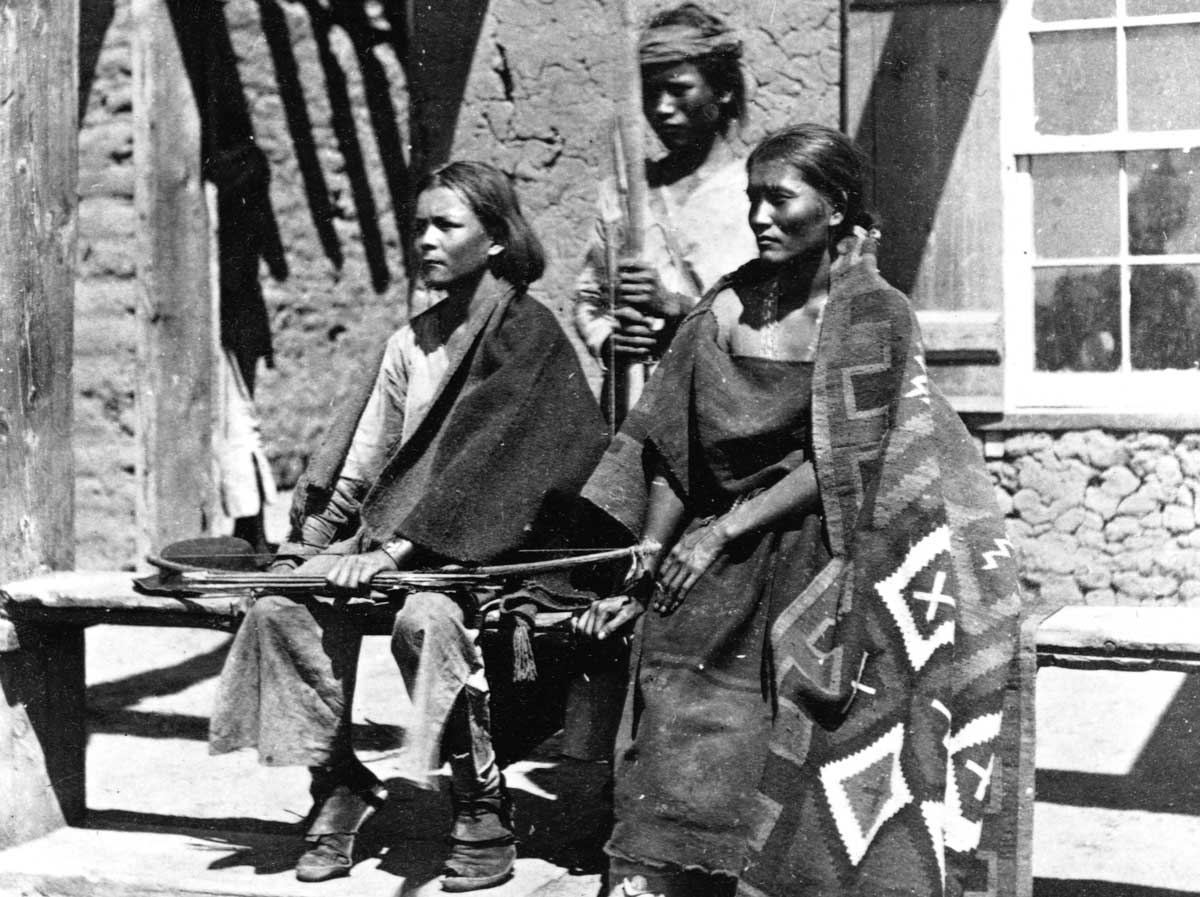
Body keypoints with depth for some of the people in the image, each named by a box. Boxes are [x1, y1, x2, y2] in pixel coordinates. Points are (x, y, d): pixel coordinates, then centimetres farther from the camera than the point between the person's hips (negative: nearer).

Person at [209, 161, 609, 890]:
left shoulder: (527, 332, -6)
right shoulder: (411, 342, 16)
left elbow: (483, 457, -16)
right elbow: (361, 460, 13)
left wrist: (397, 549, -23)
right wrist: (318, 541, -2)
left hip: (492, 543, -7)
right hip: (400, 536, 7)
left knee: (424, 617, -36)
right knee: (282, 606, -17)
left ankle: (485, 816, -21)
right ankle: (337, 785, -6)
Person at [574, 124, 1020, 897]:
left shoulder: (877, 317, -5)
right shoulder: (729, 309, 6)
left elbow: (844, 464, -10)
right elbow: (672, 457, 7)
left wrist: (727, 528, -13)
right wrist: (641, 575, 1)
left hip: (828, 564, -3)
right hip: (724, 574, 3)